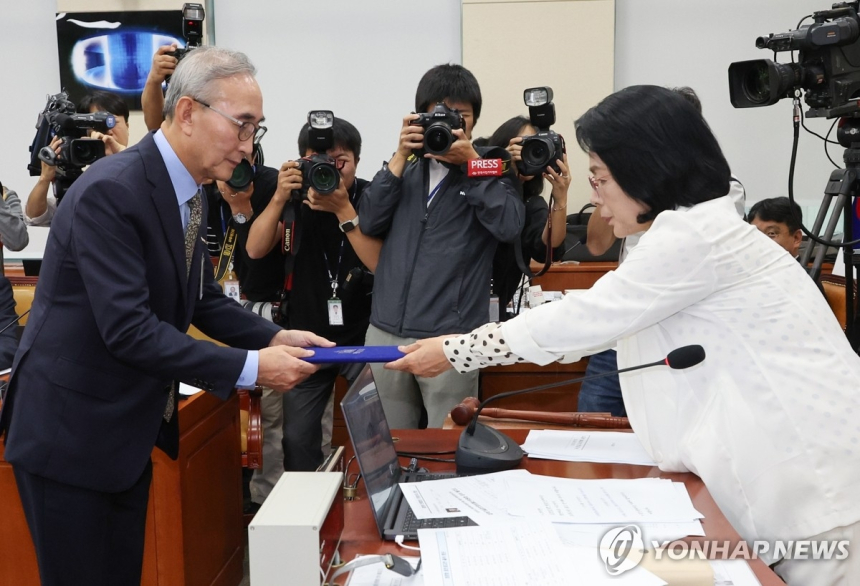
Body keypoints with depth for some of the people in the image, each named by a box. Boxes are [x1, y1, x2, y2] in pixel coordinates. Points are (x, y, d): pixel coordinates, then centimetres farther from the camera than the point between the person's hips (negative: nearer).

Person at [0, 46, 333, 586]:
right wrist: (249, 368, -27)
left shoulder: (185, 191, 4)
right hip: (69, 432, -8)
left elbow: (204, 299, 11)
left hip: (128, 429, 9)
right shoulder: (110, 192, -24)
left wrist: (274, 338, -6)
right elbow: (128, 329, -29)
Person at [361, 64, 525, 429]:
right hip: (385, 332, 3)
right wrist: (400, 157, -4)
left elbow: (508, 226, -12)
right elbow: (370, 223, 2)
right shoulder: (408, 166, 13)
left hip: (450, 337, -3)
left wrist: (471, 162, -12)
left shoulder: (492, 168, 5)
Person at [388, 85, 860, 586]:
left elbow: (584, 318, -16)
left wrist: (455, 353, -7)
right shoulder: (689, 230, 13)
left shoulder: (697, 238, -20)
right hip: (781, 465, 9)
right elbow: (593, 322, 14)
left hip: (812, 476, -9)